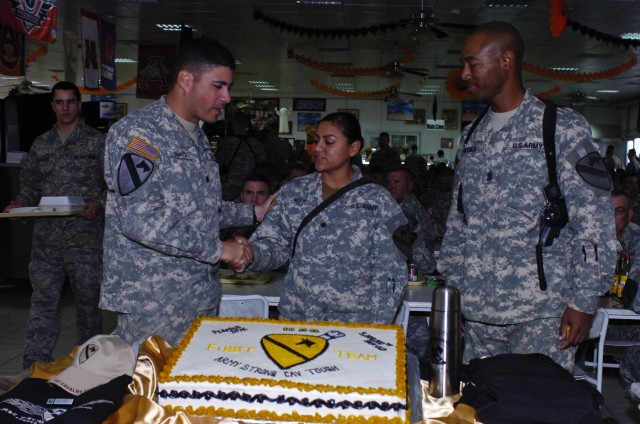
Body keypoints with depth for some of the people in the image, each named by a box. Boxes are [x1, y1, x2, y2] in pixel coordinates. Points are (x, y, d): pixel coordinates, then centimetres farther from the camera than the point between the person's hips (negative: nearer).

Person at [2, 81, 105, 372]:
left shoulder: (97, 141, 1)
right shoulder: (41, 145, 13)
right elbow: (30, 183, 17)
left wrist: (100, 204, -17)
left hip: (85, 236, -3)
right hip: (46, 238, 3)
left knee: (88, 297, 7)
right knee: (43, 298, 4)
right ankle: (34, 363, 10)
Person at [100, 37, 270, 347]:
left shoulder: (198, 139, 14)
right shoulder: (138, 132, -14)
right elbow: (140, 219, -25)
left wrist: (254, 213, 10)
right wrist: (218, 249, -18)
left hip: (202, 296, 8)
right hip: (153, 303, -8)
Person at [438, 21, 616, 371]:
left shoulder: (563, 129, -3)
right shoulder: (471, 138, 13)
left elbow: (594, 223, -6)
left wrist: (583, 302, -9)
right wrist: (451, 292, 10)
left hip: (541, 314, -4)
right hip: (476, 311, 5)